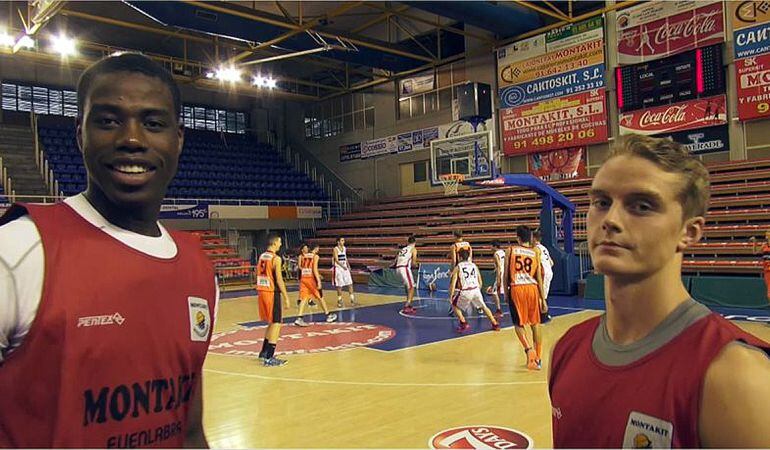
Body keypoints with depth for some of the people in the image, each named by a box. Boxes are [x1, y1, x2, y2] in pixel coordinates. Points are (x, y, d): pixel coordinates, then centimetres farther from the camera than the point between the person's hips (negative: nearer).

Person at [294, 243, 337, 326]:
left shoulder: (303, 256, 11)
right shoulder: (315, 256, -6)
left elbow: (301, 268, 15)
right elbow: (315, 269, -15)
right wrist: (318, 281, -16)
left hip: (303, 278, 5)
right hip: (311, 278, -5)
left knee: (304, 298, 3)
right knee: (320, 297, 10)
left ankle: (299, 318, -11)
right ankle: (328, 315, 22)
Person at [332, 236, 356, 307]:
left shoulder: (344, 248, 10)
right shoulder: (335, 249, -10)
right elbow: (336, 260, -18)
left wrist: (348, 266, 9)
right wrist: (342, 266, -31)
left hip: (345, 268, 6)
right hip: (338, 268, -6)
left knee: (350, 284, 0)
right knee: (339, 285, 1)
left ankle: (352, 300, 3)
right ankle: (339, 300, 14)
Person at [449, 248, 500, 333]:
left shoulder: (457, 267, 6)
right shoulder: (474, 266, 17)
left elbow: (453, 282, -2)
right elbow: (480, 282, 20)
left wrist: (451, 295, 3)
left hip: (465, 292, -4)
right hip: (476, 290, 4)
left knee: (455, 306, 21)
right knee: (483, 307, 26)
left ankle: (464, 324, 10)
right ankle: (495, 324, 23)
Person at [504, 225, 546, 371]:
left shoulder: (510, 250, 5)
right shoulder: (535, 252, 7)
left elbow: (506, 275, 4)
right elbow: (539, 277, 3)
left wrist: (506, 293, 16)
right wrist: (543, 299, 7)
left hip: (516, 289, -1)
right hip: (532, 288, 1)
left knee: (518, 324, 12)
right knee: (535, 324, 16)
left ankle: (528, 349, -12)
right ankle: (538, 358, 19)